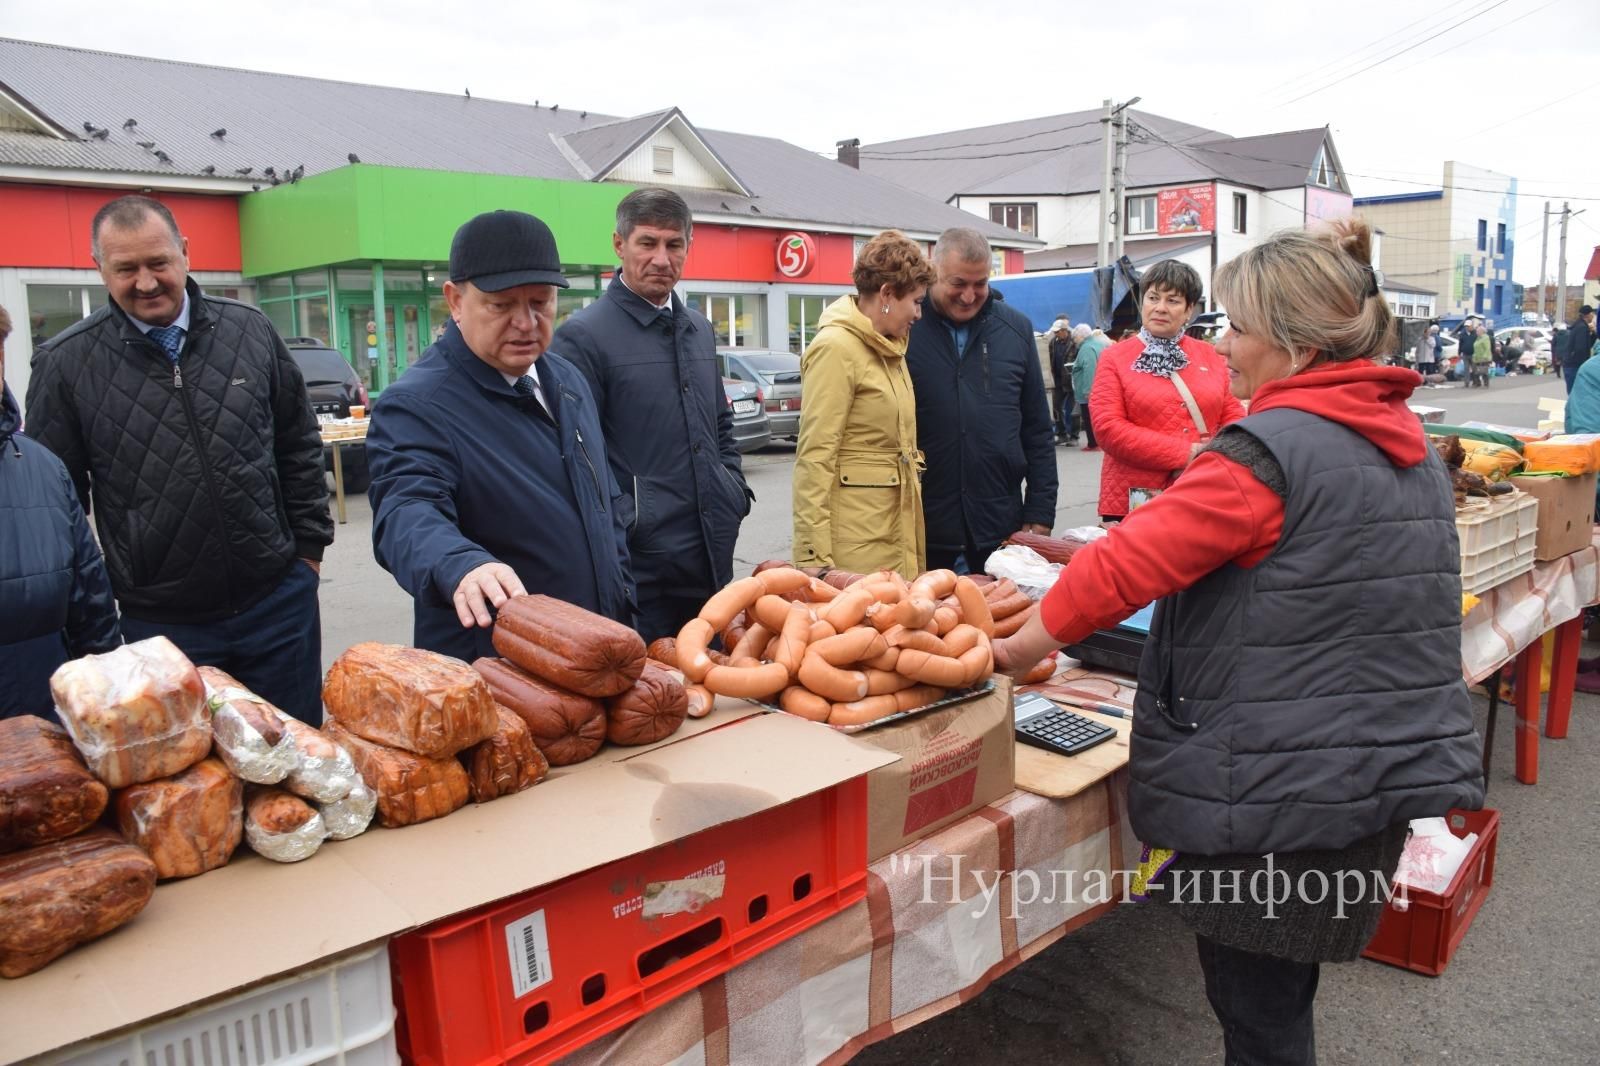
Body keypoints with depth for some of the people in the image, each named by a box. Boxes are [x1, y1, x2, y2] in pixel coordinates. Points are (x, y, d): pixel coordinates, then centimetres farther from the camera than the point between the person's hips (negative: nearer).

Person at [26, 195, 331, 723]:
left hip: (278, 602, 1)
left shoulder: (251, 331, 1)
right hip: (159, 623, -1)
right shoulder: (66, 364, -4)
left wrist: (308, 548, 8)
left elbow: (299, 449, 9)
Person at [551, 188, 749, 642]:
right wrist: (626, 523, -17)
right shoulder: (583, 335, -10)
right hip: (641, 567, -7)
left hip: (714, 559, 7)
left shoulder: (699, 329, 14)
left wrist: (735, 492, 13)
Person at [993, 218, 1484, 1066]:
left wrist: (1021, 646, -10)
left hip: (1279, 793, -9)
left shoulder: (1271, 449, -19)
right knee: (1281, 998, 23)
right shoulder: (1409, 447, 10)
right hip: (1386, 775, 9)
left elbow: (1128, 562, -22)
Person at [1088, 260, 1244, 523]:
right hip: (1134, 501, -3)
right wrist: (1185, 454, -13)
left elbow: (1233, 415, 11)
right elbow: (1107, 427, -8)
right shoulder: (1115, 358, 2)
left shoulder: (1211, 356, 12)